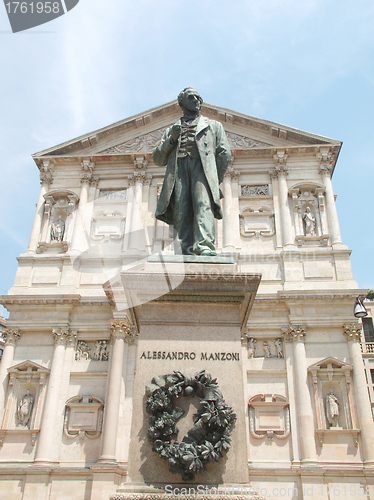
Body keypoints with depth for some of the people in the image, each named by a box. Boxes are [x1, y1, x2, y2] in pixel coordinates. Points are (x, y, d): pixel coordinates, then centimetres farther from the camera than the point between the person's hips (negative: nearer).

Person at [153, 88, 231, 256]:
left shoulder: (213, 125, 31)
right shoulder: (171, 130, 33)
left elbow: (224, 154, 18)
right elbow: (158, 159, 23)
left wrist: (215, 180, 4)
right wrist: (171, 140, 5)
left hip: (203, 166, -2)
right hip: (177, 167, 2)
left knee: (203, 204, -26)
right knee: (180, 210, -18)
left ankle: (205, 246, -43)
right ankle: (188, 251, -23)